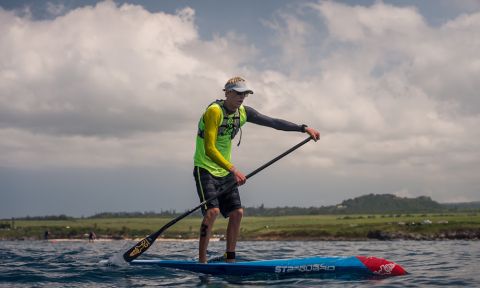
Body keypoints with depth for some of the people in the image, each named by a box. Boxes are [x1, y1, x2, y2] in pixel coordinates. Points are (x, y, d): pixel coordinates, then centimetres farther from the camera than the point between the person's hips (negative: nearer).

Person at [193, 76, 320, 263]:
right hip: (205, 169, -8)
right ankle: (201, 260, -18)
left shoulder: (243, 113, 4)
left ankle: (230, 259, 10)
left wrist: (304, 128, -3)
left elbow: (273, 122, 6)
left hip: (224, 172, 8)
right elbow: (209, 149, -28)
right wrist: (233, 169, -37)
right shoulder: (214, 111, -20)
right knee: (213, 211, -22)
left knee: (236, 213, 1)